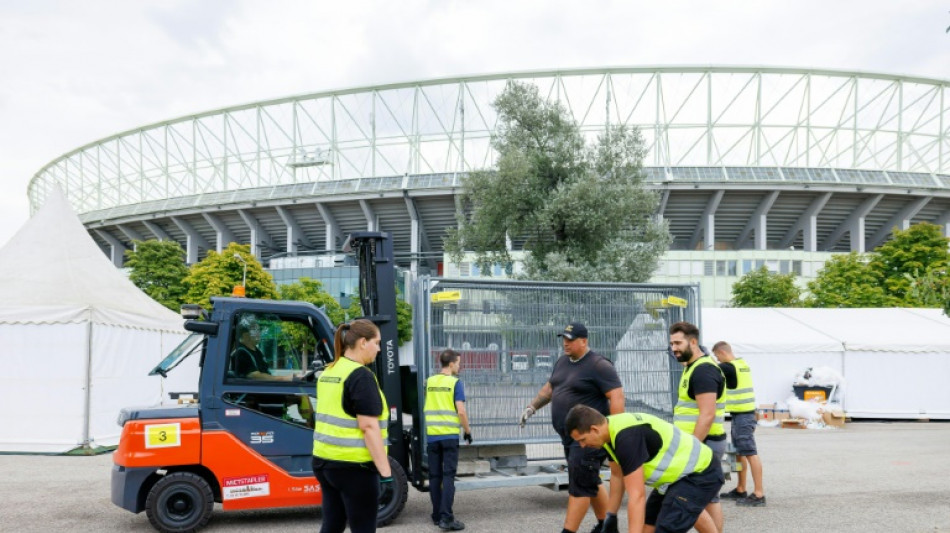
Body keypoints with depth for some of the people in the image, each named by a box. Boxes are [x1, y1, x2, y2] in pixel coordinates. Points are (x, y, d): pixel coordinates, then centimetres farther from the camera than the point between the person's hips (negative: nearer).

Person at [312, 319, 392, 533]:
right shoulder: (361, 376, -15)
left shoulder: (329, 372, 11)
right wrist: (386, 473, -20)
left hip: (324, 461, 8)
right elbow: (369, 427, -20)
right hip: (353, 466, -8)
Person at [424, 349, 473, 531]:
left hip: (431, 435, 4)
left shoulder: (429, 382, 8)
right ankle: (446, 517, -9)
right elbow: (461, 411, -10)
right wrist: (468, 431, 1)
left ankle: (437, 516, 17)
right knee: (448, 475, -3)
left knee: (434, 476, 10)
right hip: (449, 435, -4)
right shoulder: (455, 382, -7)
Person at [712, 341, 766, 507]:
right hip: (744, 413, 10)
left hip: (741, 415, -10)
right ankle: (740, 490, 24)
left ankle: (758, 494, -7)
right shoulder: (743, 364, 11)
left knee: (750, 453, -8)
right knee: (740, 453, 16)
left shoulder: (728, 367, -16)